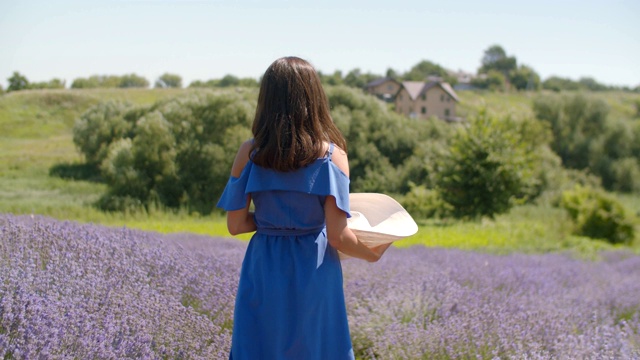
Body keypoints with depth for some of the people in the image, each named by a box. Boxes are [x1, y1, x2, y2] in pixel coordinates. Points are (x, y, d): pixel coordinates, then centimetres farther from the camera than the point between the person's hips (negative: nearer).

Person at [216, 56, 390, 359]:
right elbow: (338, 237, -12)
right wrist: (371, 254, 6)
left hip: (264, 274, 1)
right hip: (314, 275, -1)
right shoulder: (332, 156, -9)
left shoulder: (250, 154, -5)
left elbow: (235, 225, -2)